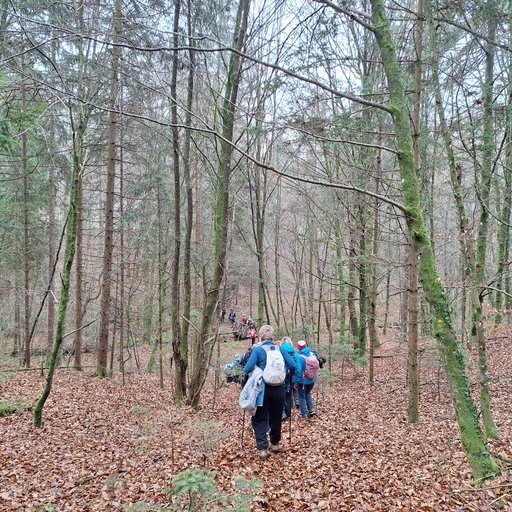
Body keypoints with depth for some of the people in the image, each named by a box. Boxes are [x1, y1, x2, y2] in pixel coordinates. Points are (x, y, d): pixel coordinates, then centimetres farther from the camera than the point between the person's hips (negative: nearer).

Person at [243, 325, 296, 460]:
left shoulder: (258, 350, -9)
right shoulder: (280, 349, 2)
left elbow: (247, 369, -16)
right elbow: (293, 364, -4)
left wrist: (245, 373, 5)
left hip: (263, 389, -3)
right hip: (279, 389, 4)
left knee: (260, 419, 6)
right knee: (276, 418, 19)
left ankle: (262, 448, -4)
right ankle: (275, 443, 34)